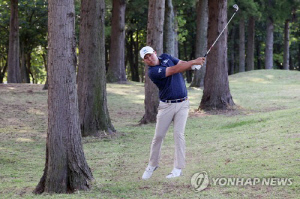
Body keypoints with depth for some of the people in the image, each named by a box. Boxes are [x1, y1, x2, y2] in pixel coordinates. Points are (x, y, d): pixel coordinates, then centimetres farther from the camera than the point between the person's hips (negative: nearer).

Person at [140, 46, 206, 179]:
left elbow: (183, 64, 9)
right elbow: (174, 70, -19)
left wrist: (194, 64, -14)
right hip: (166, 106, -3)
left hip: (182, 104, 3)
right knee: (158, 136, 1)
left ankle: (178, 168, -6)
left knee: (178, 134, -7)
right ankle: (152, 164, 20)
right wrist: (194, 62, -16)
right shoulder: (152, 72, -15)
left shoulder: (166, 57, 5)